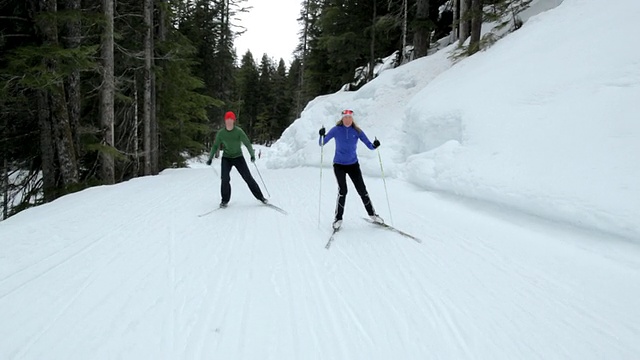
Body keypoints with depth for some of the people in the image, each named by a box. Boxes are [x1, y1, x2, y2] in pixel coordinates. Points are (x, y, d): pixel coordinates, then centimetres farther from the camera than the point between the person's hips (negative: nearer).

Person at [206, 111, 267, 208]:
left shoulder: (238, 131, -13)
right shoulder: (221, 133, -6)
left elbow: (247, 143, -14)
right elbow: (215, 146, 4)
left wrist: (252, 155, -28)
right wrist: (210, 158, 0)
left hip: (238, 157, -1)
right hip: (226, 158, 1)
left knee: (248, 177, -1)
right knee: (225, 179, -13)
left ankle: (260, 197, 9)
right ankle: (225, 200, 4)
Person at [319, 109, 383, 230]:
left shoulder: (357, 131, -3)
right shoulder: (336, 130, -6)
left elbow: (369, 145, -4)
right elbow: (322, 143, -7)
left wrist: (374, 145, -26)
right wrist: (322, 135, -27)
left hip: (353, 164, 2)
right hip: (339, 165, -2)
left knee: (362, 190, 4)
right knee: (342, 191, -15)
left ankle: (372, 214, 22)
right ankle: (338, 218, 0)